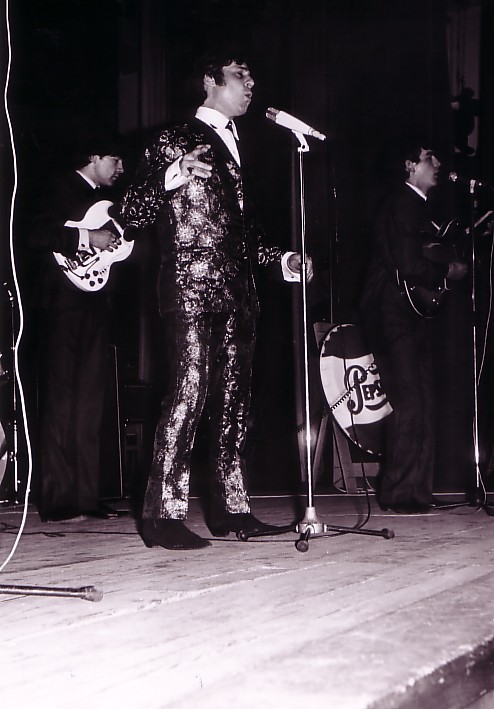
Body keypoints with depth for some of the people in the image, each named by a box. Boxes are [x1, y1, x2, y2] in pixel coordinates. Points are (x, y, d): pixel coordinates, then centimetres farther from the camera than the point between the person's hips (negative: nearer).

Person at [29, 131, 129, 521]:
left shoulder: (103, 197, 22)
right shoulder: (65, 189, -2)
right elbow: (38, 236, -16)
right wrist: (87, 239, -16)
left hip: (94, 305, 8)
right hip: (65, 303, -8)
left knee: (90, 402, 6)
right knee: (61, 400, -8)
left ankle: (87, 496, 8)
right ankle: (57, 501, -8)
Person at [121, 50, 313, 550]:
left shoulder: (237, 148, 24)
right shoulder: (174, 142, 2)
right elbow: (132, 214, -6)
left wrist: (278, 259, 17)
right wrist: (172, 177, -21)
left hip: (237, 291, 8)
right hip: (192, 288, -8)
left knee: (233, 397, 7)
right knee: (190, 392, -14)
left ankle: (229, 507, 13)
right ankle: (163, 514, -12)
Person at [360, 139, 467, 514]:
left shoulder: (418, 205, 20)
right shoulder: (402, 205, -12)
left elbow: (428, 254, 22)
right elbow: (408, 266, -21)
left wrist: (448, 260, 3)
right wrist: (448, 272, -7)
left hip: (414, 313, 10)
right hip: (393, 314, -10)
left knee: (422, 403, 9)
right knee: (409, 403, -11)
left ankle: (416, 491, 15)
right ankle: (399, 493, -5)